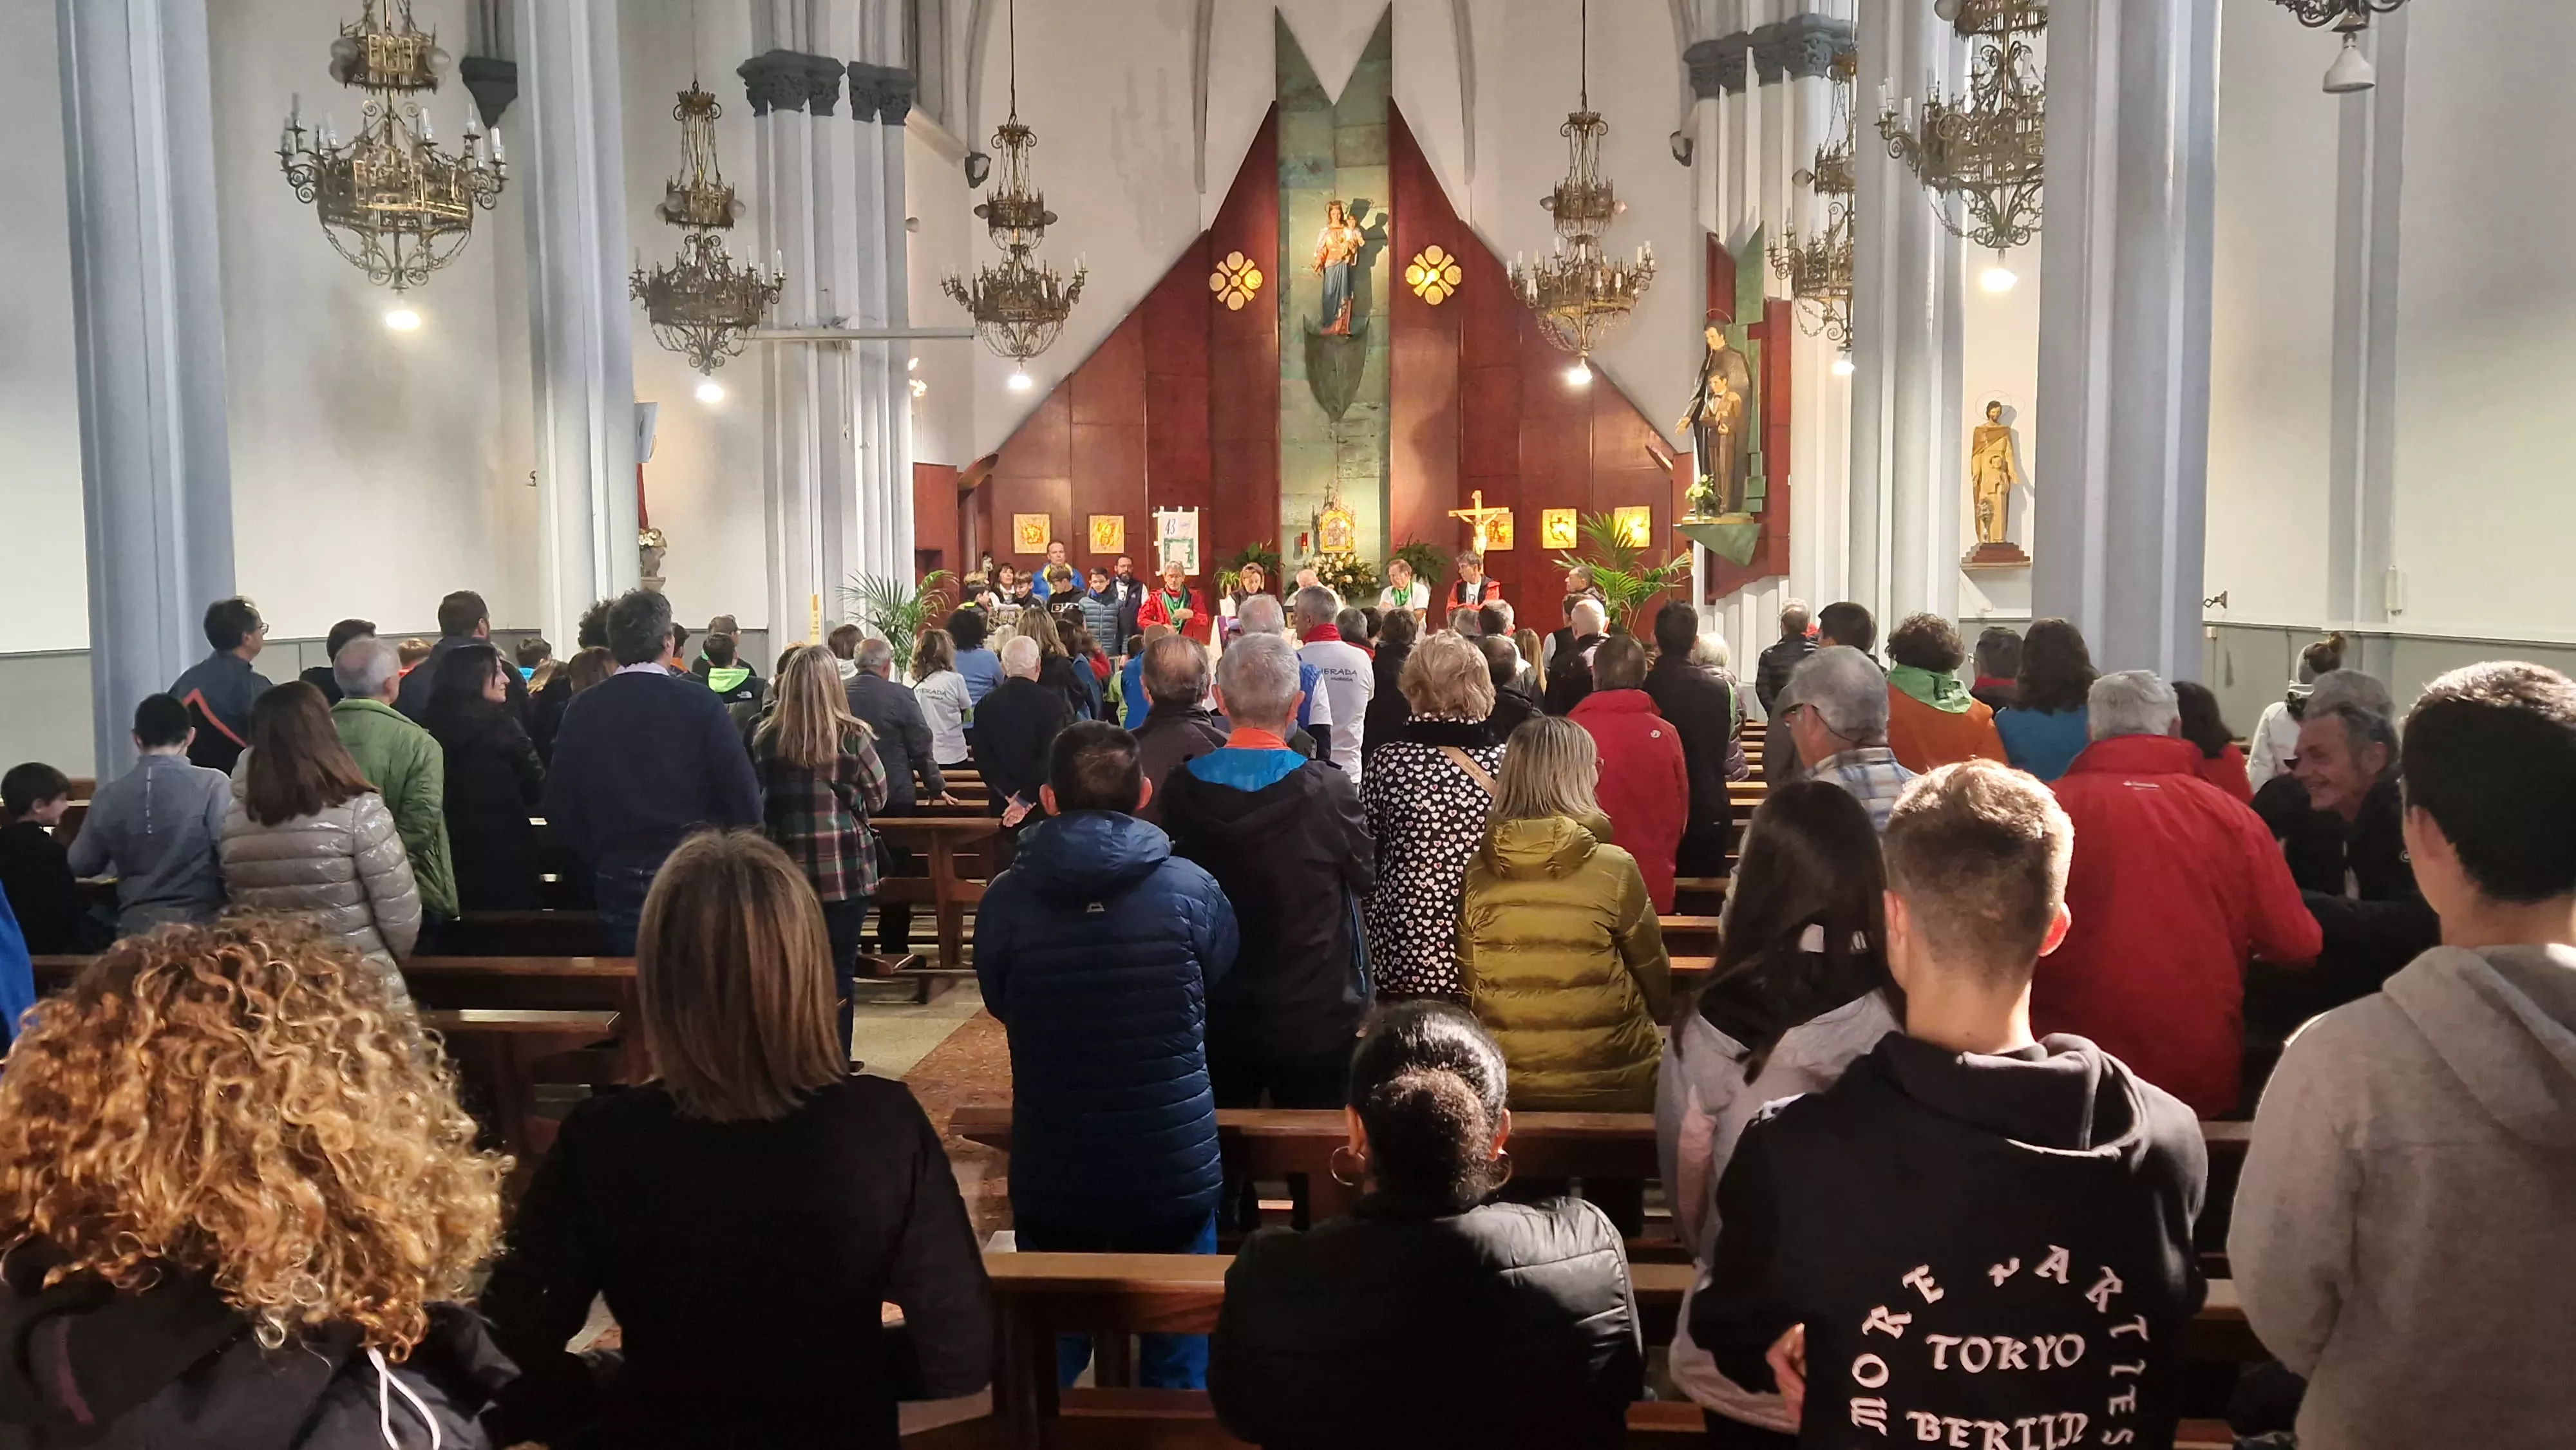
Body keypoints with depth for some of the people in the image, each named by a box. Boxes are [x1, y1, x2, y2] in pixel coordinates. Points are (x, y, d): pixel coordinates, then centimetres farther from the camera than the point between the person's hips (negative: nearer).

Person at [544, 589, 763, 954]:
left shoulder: (583, 709, -1)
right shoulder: (700, 703, -9)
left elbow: (559, 807, 2)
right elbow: (744, 799, -11)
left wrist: (596, 858, 15)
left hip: (616, 882, 3)